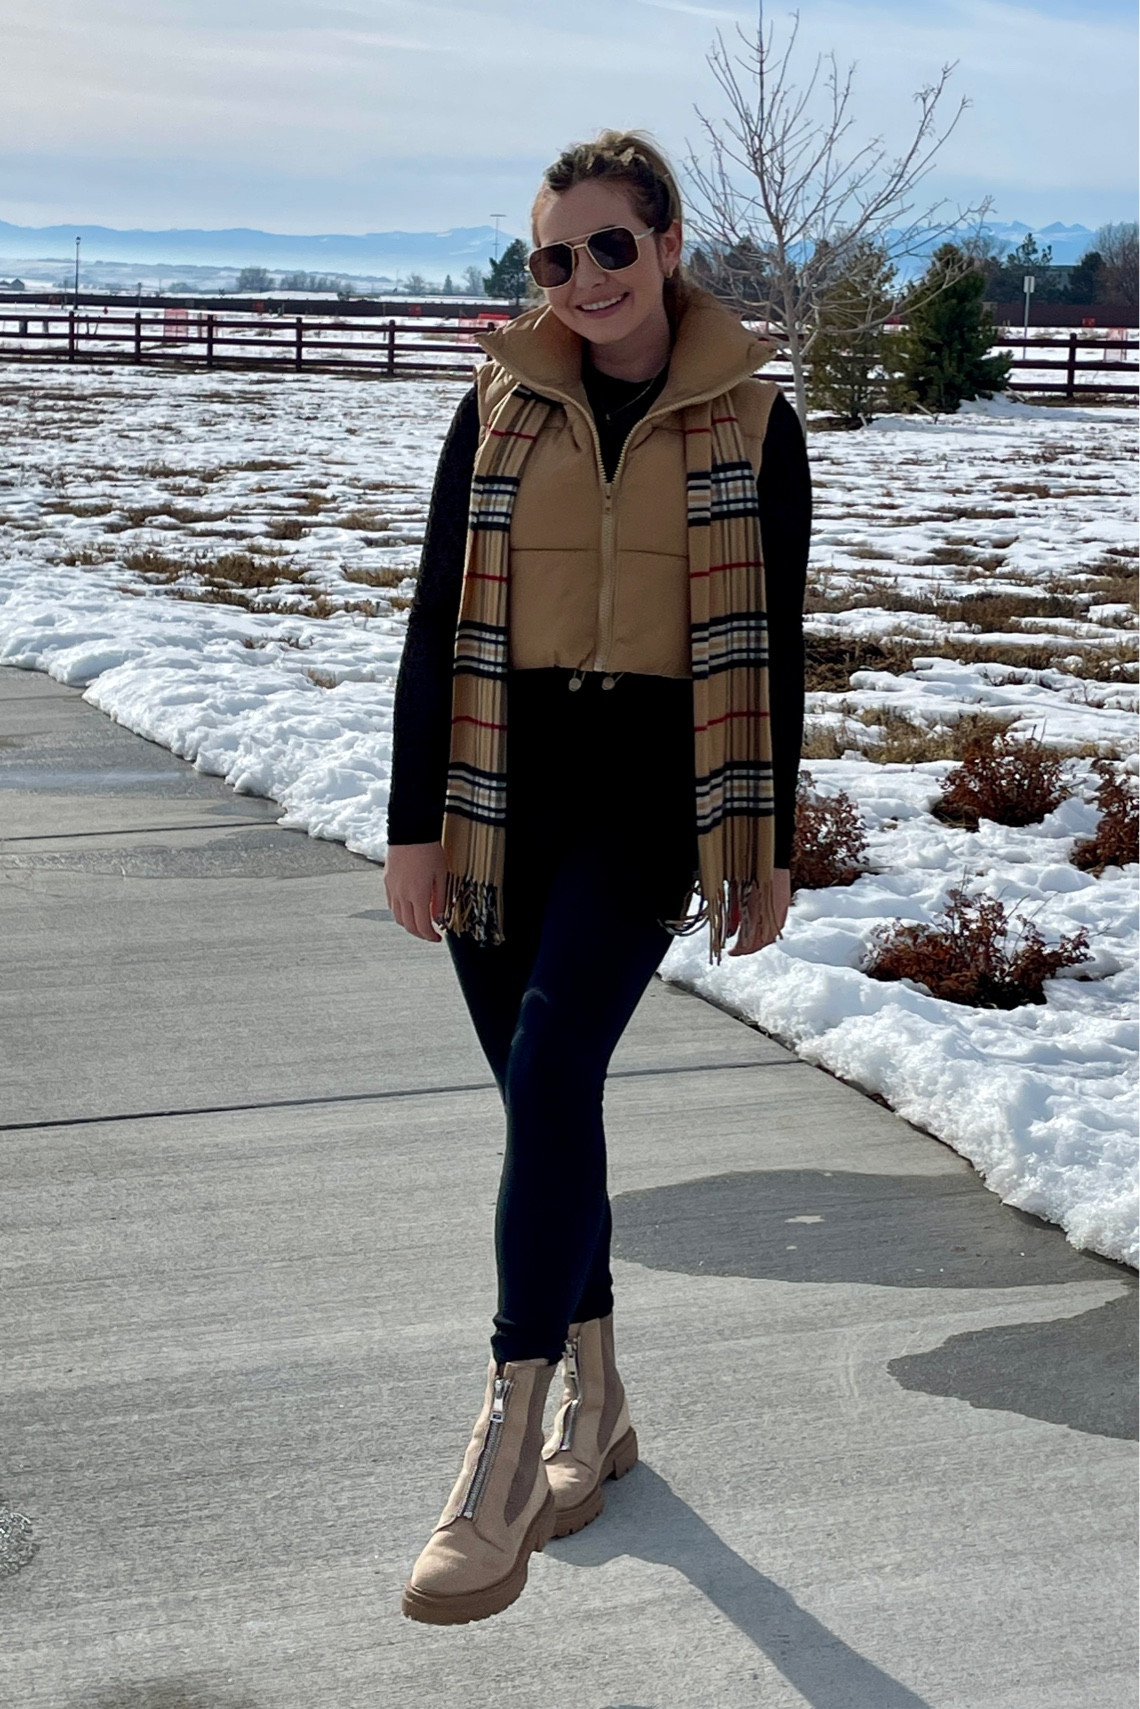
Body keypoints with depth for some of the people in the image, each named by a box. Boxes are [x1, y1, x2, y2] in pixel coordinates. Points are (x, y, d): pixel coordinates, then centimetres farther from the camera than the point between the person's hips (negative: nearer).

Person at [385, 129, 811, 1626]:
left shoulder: (751, 423, 2)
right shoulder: (499, 408, 7)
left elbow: (773, 645, 5)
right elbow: (439, 622, 6)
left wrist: (765, 846, 5)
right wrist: (417, 822, 1)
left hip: (650, 788, -3)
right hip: (502, 789, 3)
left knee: (551, 1066, -21)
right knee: (540, 1089, 7)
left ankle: (505, 1455, -21)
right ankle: (594, 1405, 24)